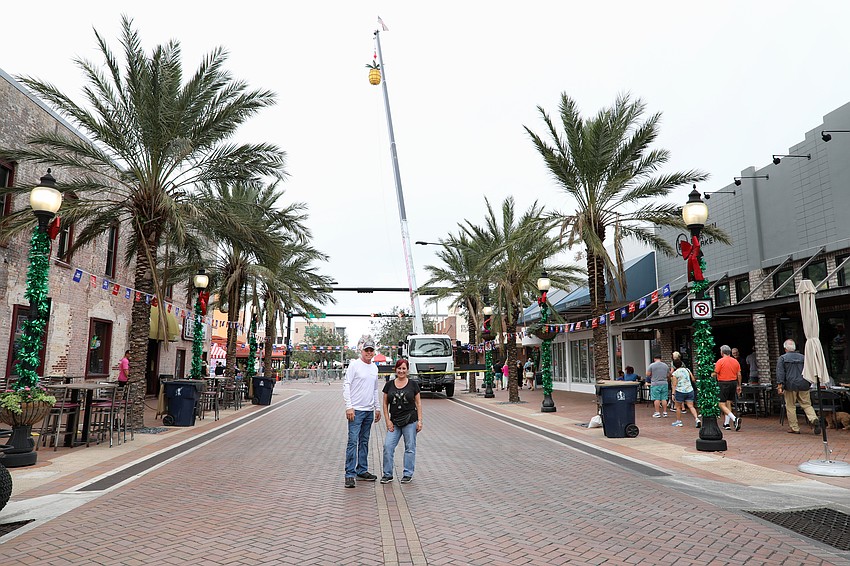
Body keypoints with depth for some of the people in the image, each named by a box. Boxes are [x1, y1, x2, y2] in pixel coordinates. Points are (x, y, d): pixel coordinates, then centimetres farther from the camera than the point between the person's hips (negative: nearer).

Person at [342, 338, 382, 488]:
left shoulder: (374, 368, 15)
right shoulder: (354, 365, -5)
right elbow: (346, 385, -9)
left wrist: (377, 408, 18)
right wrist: (349, 406, -16)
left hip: (369, 411, 7)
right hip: (356, 410, -7)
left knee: (364, 442, 13)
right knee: (353, 441, -9)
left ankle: (362, 470, 21)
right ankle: (350, 474, -6)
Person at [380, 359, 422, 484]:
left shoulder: (413, 384, 1)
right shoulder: (389, 385, 5)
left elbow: (418, 403, 3)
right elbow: (385, 404, 8)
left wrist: (419, 421, -3)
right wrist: (388, 421, 0)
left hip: (410, 421, -2)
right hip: (394, 422, 2)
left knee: (410, 448, 5)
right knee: (388, 446, -6)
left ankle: (408, 474, 18)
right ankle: (387, 474, 8)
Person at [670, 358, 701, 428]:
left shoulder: (675, 373, -7)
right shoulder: (687, 370, 5)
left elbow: (674, 385, -9)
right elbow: (693, 379, 12)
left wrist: (673, 394, -6)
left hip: (680, 391, -4)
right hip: (689, 390, 4)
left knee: (678, 407, 11)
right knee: (691, 406, 2)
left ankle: (678, 421, 17)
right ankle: (697, 419, -15)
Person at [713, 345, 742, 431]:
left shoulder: (720, 361, -10)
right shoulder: (735, 361, 7)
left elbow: (715, 374, -10)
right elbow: (739, 375, 7)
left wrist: (711, 375, 13)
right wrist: (739, 386, 15)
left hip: (723, 383, -6)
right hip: (733, 383, 6)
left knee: (722, 404, -4)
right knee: (728, 403, 14)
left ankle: (735, 419, -23)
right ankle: (726, 424, 17)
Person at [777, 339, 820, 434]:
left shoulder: (782, 358, -1)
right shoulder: (803, 357, 11)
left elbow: (780, 373, -8)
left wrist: (779, 385, -8)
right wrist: (809, 383, 26)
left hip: (790, 386, -4)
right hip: (803, 385, 4)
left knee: (790, 407, 4)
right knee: (807, 405, 9)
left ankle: (794, 428, 7)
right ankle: (814, 419, -16)